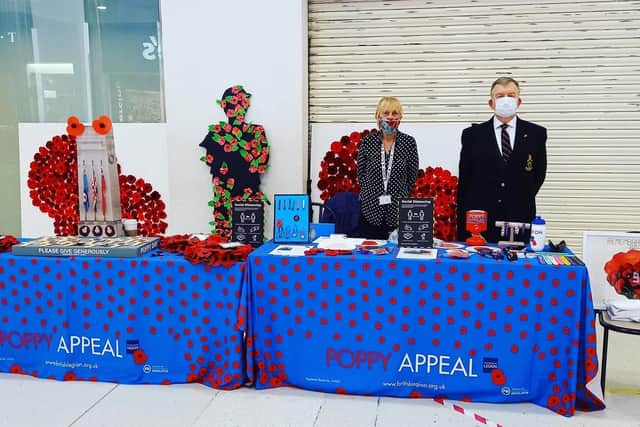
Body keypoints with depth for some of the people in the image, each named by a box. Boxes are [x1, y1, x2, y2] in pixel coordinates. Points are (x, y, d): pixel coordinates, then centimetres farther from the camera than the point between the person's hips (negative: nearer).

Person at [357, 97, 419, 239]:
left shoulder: (408, 142, -1)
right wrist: (370, 192, 6)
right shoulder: (367, 141, 1)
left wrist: (401, 195, 5)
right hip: (370, 209, 1)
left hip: (398, 209, 0)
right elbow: (361, 174, 9)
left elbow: (412, 176, 6)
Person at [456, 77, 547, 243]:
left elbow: (539, 174, 16)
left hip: (520, 221, 1)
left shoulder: (536, 134, 7)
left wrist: (523, 200, 8)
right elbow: (464, 181, 4)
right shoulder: (472, 134, 4)